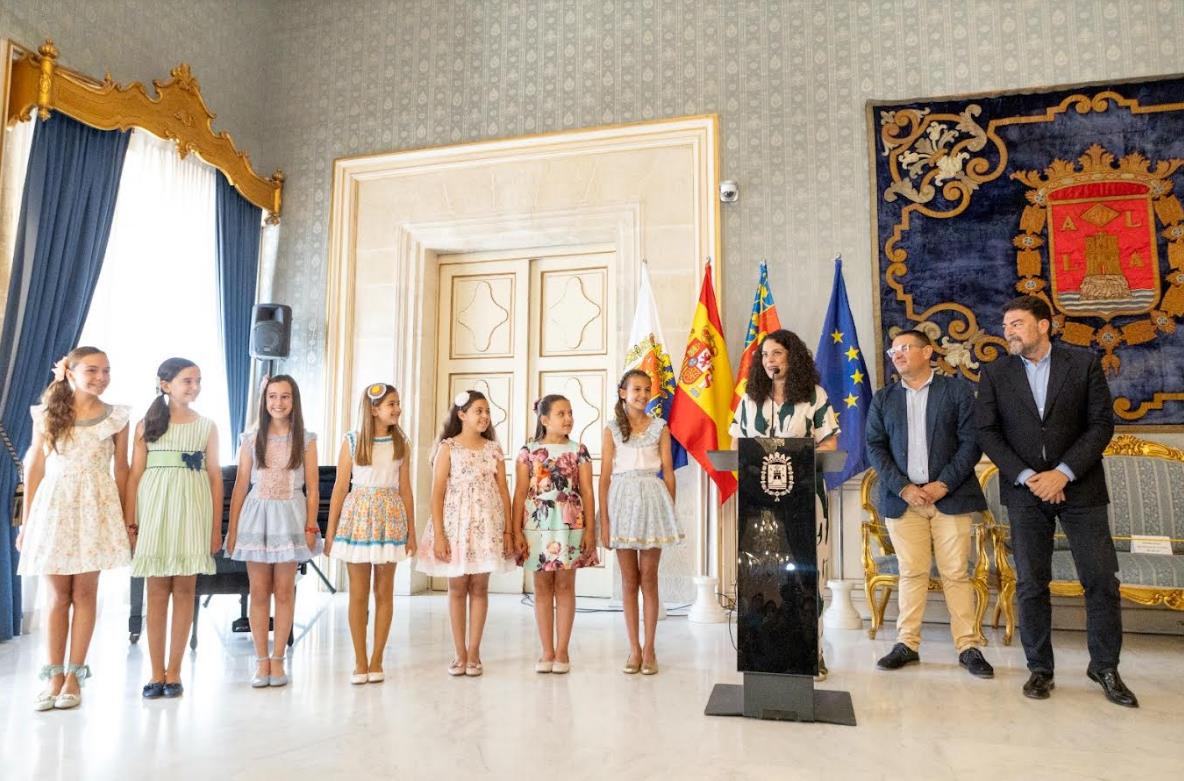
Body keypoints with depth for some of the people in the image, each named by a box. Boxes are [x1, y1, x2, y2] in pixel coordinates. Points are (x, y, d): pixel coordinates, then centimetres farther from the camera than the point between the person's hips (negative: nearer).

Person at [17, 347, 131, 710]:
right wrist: (26, 520, 6)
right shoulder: (47, 414, 5)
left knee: (84, 592, 2)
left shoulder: (116, 417, 3)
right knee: (58, 594, 5)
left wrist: (122, 519, 3)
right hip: (54, 506, 1)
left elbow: (121, 470, 6)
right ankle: (55, 677, 12)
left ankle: (74, 676, 10)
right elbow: (34, 468, 7)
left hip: (95, 507, -1)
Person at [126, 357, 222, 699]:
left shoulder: (207, 426, 7)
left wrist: (216, 527, 2)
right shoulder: (147, 424, 6)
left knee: (184, 589, 2)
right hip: (155, 508, 0)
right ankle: (157, 673, 11)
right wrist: (130, 523, -3)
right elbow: (134, 476, 4)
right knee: (157, 590, 2)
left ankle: (174, 672, 10)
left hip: (192, 510, 0)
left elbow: (215, 478, 6)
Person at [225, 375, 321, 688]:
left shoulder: (305, 440, 2)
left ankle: (278, 660, 16)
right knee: (259, 592, 4)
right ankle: (261, 661, 15)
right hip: (257, 515, 1)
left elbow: (312, 488, 1)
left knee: (284, 592, 4)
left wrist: (311, 526, -5)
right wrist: (232, 528, 3)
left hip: (290, 517, -1)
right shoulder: (251, 439, 5)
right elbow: (240, 486, 5)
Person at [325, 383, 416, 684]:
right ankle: (360, 661, 15)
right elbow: (340, 488, 0)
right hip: (358, 516, -1)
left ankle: (376, 660, 16)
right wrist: (330, 530, -1)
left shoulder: (401, 444, 3)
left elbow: (405, 490, 5)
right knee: (358, 593, 4)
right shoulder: (352, 441, -2)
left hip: (390, 518, 1)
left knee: (384, 592, 6)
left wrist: (411, 532, 4)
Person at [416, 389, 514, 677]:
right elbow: (437, 492, -5)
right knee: (457, 587, 5)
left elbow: (503, 491, 6)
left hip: (487, 524, 2)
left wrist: (508, 531, 1)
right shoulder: (447, 448, -2)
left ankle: (474, 652, 15)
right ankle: (460, 653, 16)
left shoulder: (494, 448, 6)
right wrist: (438, 534, -11)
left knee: (479, 587, 6)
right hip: (455, 522, -2)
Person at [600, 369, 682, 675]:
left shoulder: (660, 428, 5)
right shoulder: (612, 430, 5)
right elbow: (605, 476, 2)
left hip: (652, 498, 0)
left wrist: (670, 511, 2)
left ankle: (649, 647, 12)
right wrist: (604, 519, -2)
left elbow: (668, 472, 6)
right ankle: (634, 648, 15)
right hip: (623, 500, 1)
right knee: (629, 579, 6)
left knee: (648, 577, 3)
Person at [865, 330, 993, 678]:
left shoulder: (957, 391, 5)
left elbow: (971, 442, -1)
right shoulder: (883, 398, 12)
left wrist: (943, 484, -11)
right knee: (912, 573, 6)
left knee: (956, 573, 2)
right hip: (902, 498, 2)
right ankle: (907, 644, 13)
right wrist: (903, 487, -8)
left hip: (949, 496, -2)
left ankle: (969, 647, 10)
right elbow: (874, 447, 5)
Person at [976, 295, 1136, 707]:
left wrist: (1063, 473, -13)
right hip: (1025, 490, 1)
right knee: (1031, 584, 4)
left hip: (1080, 487, 0)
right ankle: (1040, 668, 16)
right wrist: (1026, 476, -10)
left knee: (1102, 579, 3)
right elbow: (988, 432, 0)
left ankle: (1105, 667, 21)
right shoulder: (995, 373, 2)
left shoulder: (1084, 363, 0)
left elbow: (1102, 423, -3)